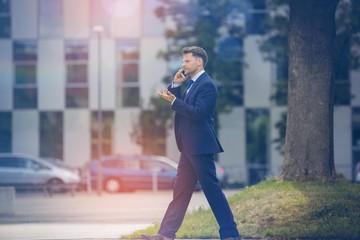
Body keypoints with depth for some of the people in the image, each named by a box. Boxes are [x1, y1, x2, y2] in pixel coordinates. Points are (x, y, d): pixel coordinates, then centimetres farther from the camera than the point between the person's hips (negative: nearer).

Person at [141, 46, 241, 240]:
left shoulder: (207, 85, -14)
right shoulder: (192, 83, 16)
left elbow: (198, 113, -23)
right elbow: (177, 103, 17)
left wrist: (174, 101, -23)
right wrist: (175, 84, 4)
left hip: (200, 146, -10)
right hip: (189, 147, 10)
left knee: (212, 189, -6)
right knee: (180, 190, 10)